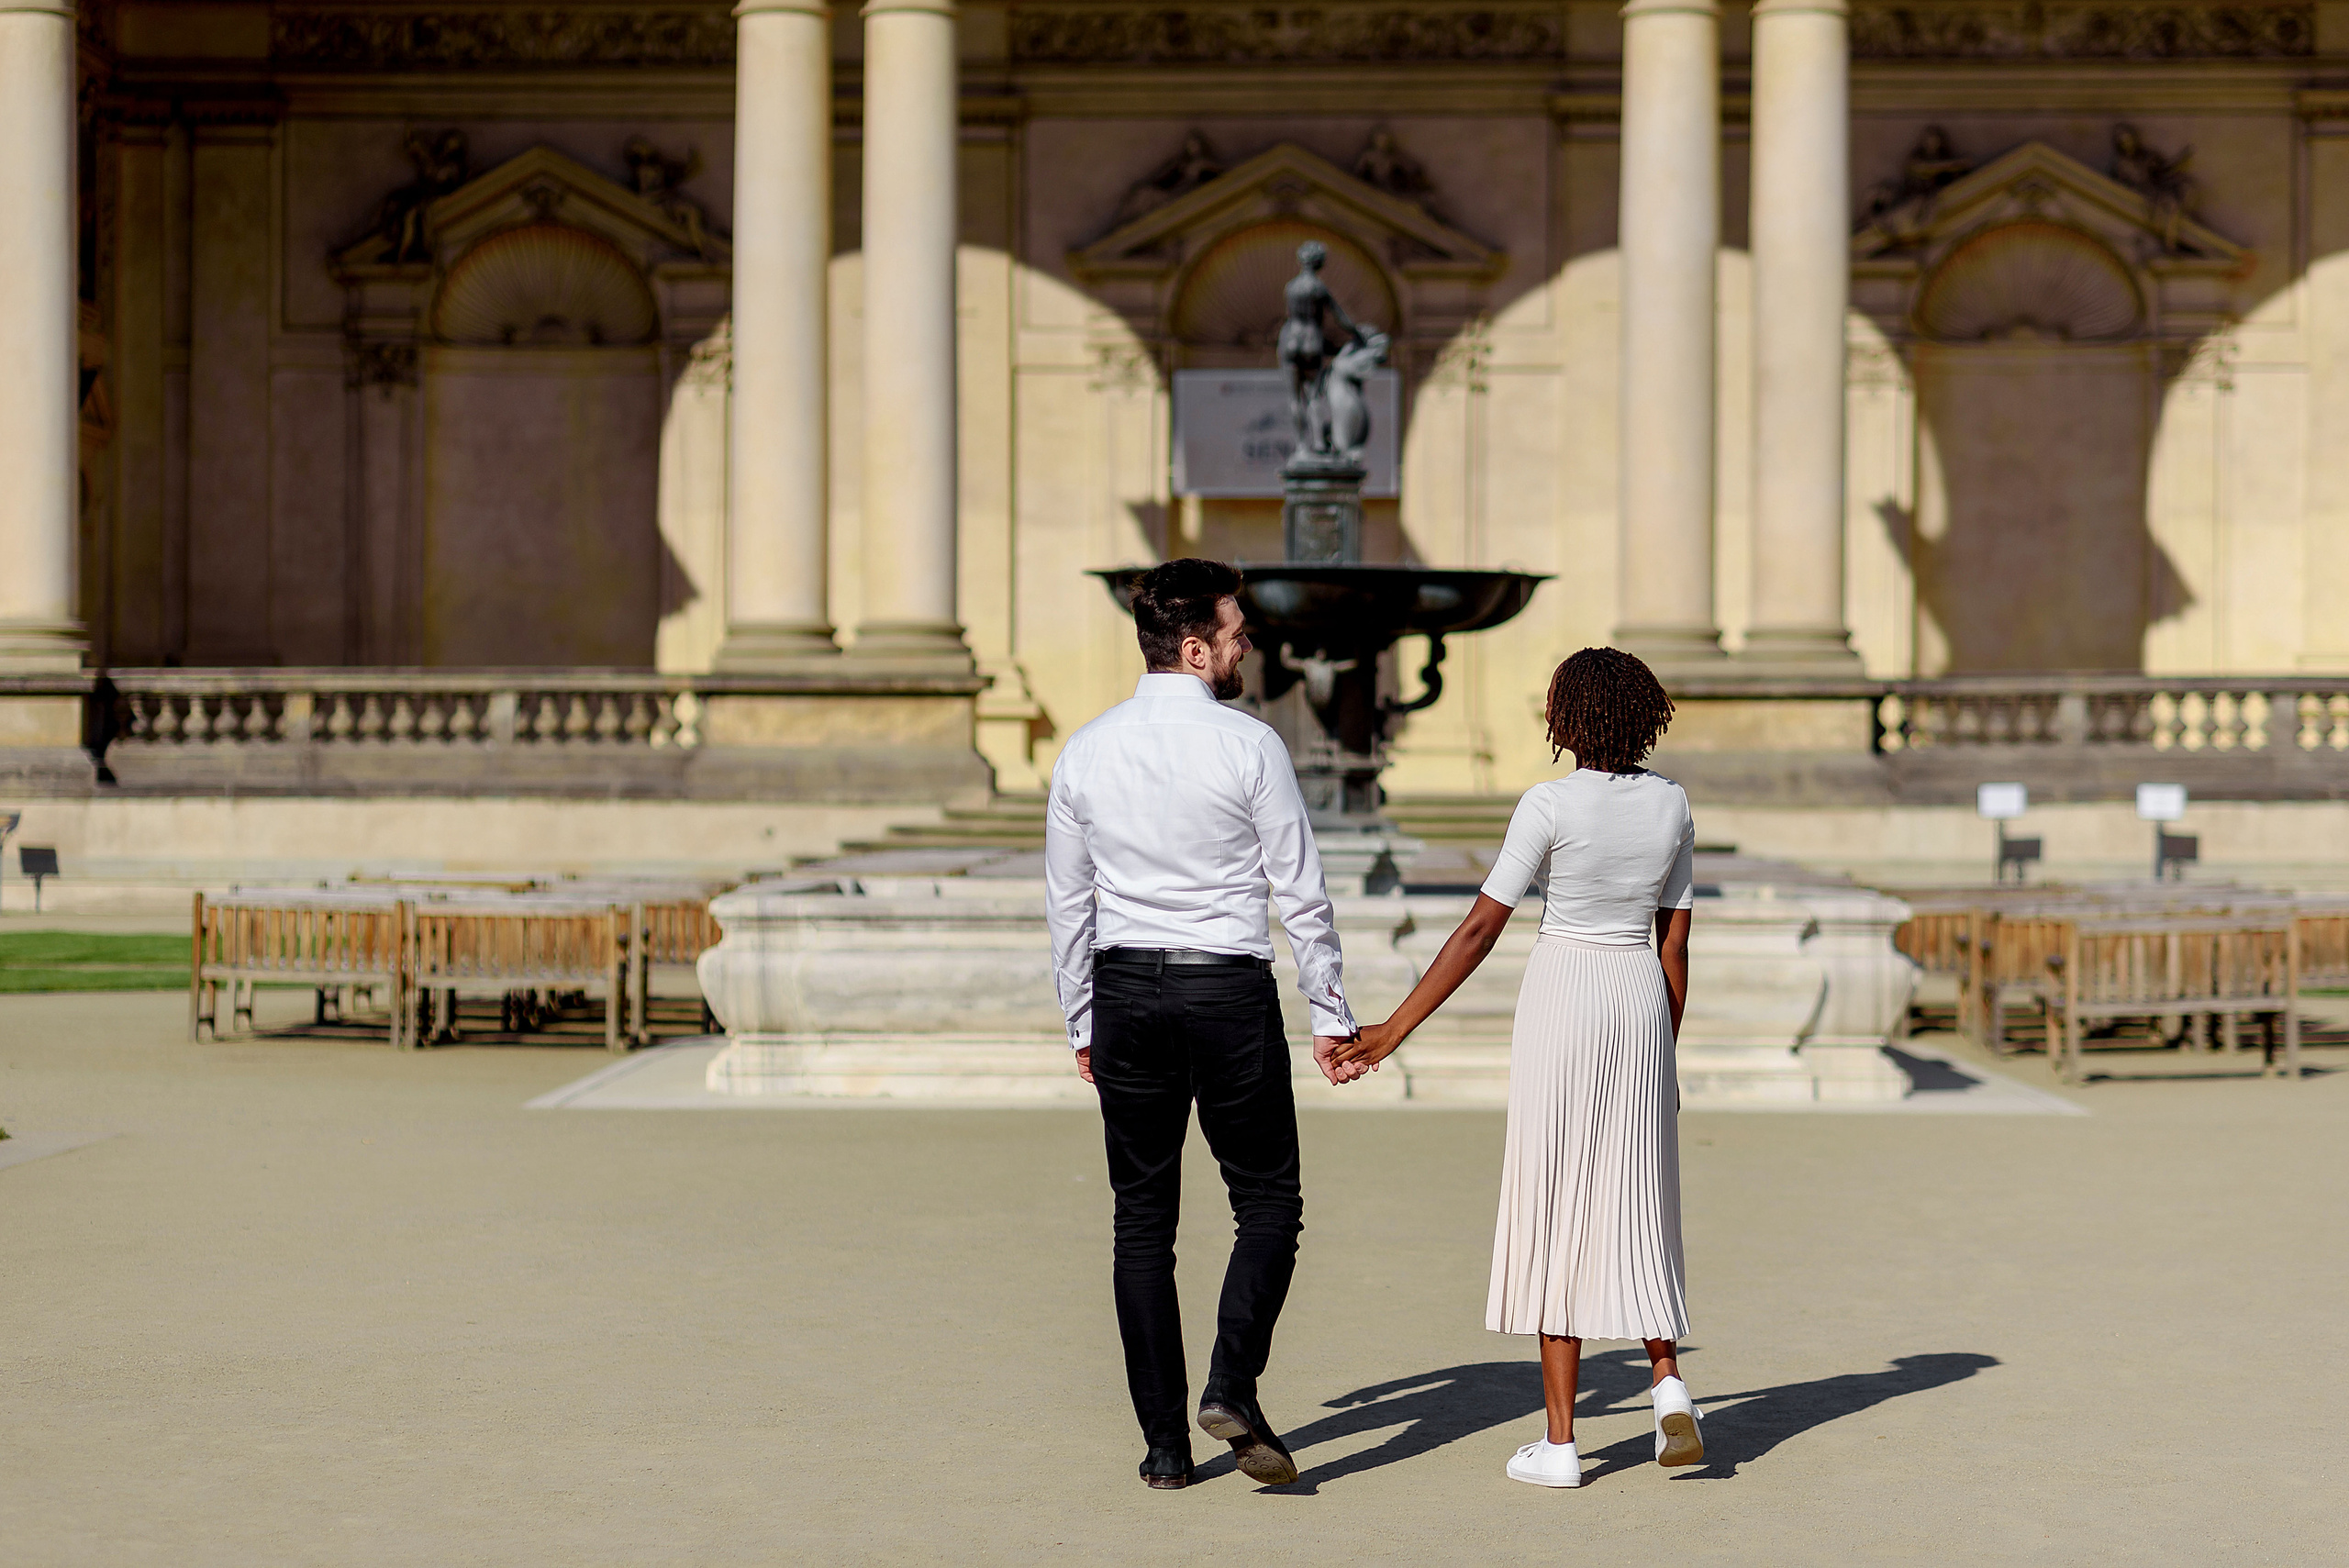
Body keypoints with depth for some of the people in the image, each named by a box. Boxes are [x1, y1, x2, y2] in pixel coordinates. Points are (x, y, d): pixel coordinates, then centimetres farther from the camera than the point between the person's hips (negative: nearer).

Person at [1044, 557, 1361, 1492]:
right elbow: (1301, 894, -6)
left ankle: (1164, 1443, 8)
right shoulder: (1249, 746, -8)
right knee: (1268, 1200, 8)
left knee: (1143, 1216, 7)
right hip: (1228, 991, -4)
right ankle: (1233, 1388, -12)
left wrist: (1082, 1023, 18)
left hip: (1124, 992, 4)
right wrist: (1330, 1014, 2)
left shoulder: (1085, 752, 4)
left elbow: (1067, 903, 9)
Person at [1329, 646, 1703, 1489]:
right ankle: (1668, 1379, -5)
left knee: (1553, 1207, 0)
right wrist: (1664, 1059, 17)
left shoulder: (1551, 805, -12)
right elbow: (1675, 948, 8)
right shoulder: (1672, 805, 4)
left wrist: (1392, 1032, -9)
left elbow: (1478, 932, -13)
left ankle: (1559, 1442, 0)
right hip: (1641, 1006, 5)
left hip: (1563, 999, -4)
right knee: (1634, 1202, 16)